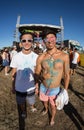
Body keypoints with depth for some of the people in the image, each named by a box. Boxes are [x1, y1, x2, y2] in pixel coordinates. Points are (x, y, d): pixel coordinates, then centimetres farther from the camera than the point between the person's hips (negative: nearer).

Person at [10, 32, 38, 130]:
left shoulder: (36, 57, -12)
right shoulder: (16, 57, -12)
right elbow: (14, 73, -3)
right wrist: (13, 87, 2)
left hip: (31, 87, 0)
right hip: (19, 88, 0)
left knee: (32, 101, 24)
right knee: (21, 103, 22)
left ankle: (32, 106, 58)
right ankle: (23, 112, 54)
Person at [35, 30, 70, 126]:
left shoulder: (64, 56, -18)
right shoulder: (41, 58, -15)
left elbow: (66, 75, -8)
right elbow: (37, 74, -1)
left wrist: (65, 91, -3)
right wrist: (36, 86, 5)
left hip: (55, 89, -2)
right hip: (43, 87, 2)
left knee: (53, 106, 22)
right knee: (45, 101, 30)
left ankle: (52, 118, 56)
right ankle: (46, 109, 65)